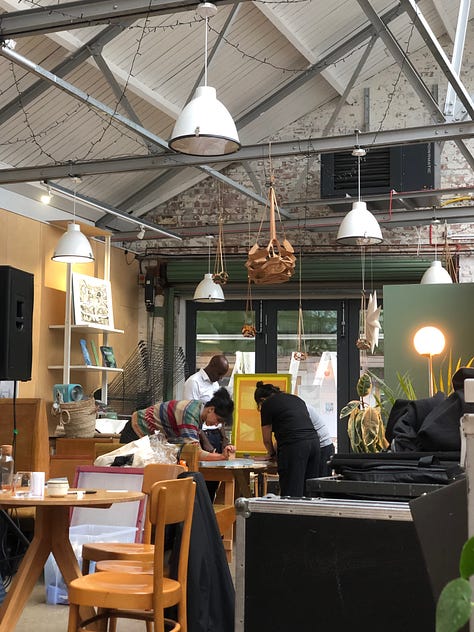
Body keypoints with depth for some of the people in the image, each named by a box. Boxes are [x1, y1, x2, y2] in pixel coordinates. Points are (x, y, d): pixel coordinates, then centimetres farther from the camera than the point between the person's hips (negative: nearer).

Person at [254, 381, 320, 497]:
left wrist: (272, 453, 30)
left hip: (294, 446, -7)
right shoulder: (296, 398, 26)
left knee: (291, 492, -5)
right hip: (314, 440, 7)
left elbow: (267, 439, 11)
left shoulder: (267, 404, 7)